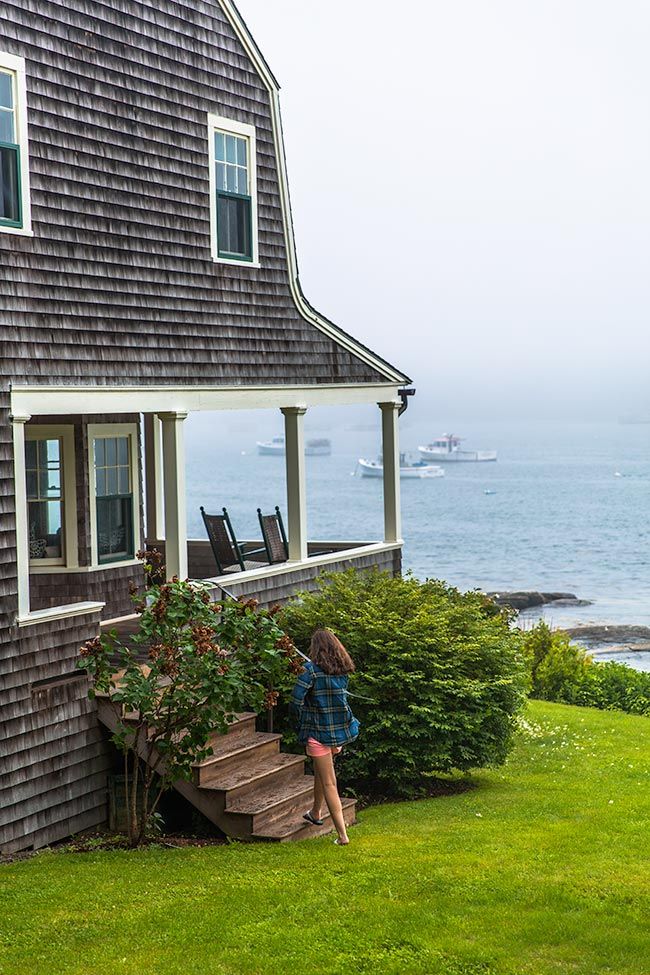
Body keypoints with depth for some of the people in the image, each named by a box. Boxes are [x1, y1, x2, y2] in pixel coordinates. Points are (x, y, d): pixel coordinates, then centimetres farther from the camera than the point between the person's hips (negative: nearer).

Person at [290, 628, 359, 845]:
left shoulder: (311, 669, -15)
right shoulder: (342, 670, 2)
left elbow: (297, 700, -20)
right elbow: (341, 696, 10)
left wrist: (302, 718, -1)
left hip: (319, 731, -6)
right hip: (340, 729, 6)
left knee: (329, 784, 1)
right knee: (321, 770, 29)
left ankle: (342, 834, -2)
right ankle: (316, 813, 48)